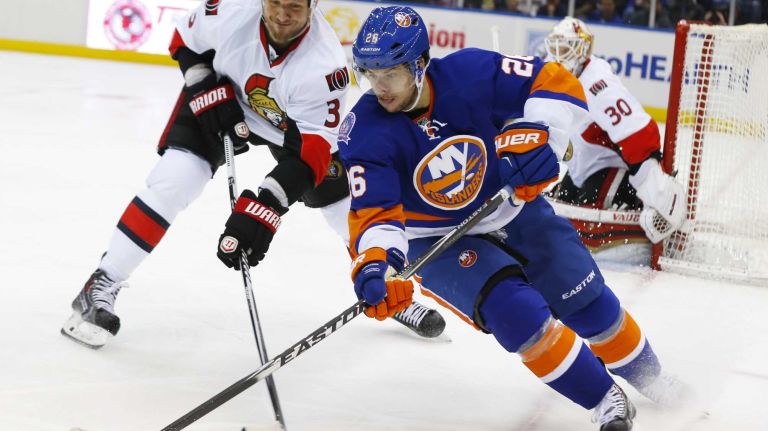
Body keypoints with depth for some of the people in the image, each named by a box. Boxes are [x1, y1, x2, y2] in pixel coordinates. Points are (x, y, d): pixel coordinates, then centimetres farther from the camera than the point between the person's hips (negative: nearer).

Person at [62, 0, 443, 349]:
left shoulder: (323, 63, -37)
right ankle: (100, 287, -13)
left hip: (292, 121, 0)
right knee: (172, 182, -19)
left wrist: (262, 210, -45)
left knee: (343, 201, 3)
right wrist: (209, 92, -21)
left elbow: (309, 152, -37)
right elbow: (186, 40, -8)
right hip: (223, 101, 0)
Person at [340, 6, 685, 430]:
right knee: (516, 312, -24)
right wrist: (373, 266, -46)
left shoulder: (472, 73, -23)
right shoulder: (365, 133, -23)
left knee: (587, 303, 6)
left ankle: (650, 379, 34)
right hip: (439, 241, -2)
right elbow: (374, 214, -27)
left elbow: (555, 82, -18)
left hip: (512, 208, 2)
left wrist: (533, 136, -34)